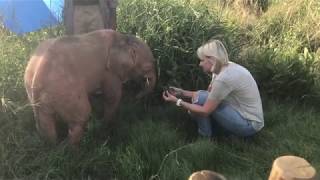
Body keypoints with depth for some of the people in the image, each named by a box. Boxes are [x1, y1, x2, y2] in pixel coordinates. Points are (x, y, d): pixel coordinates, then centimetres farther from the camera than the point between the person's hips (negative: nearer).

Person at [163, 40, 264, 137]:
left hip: (249, 125, -9)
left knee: (200, 99, -15)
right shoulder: (226, 68, 1)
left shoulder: (224, 78, -26)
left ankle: (204, 140, 4)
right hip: (245, 115, 9)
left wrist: (177, 101, -14)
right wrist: (182, 93, 6)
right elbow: (209, 94, 10)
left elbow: (205, 111, -21)